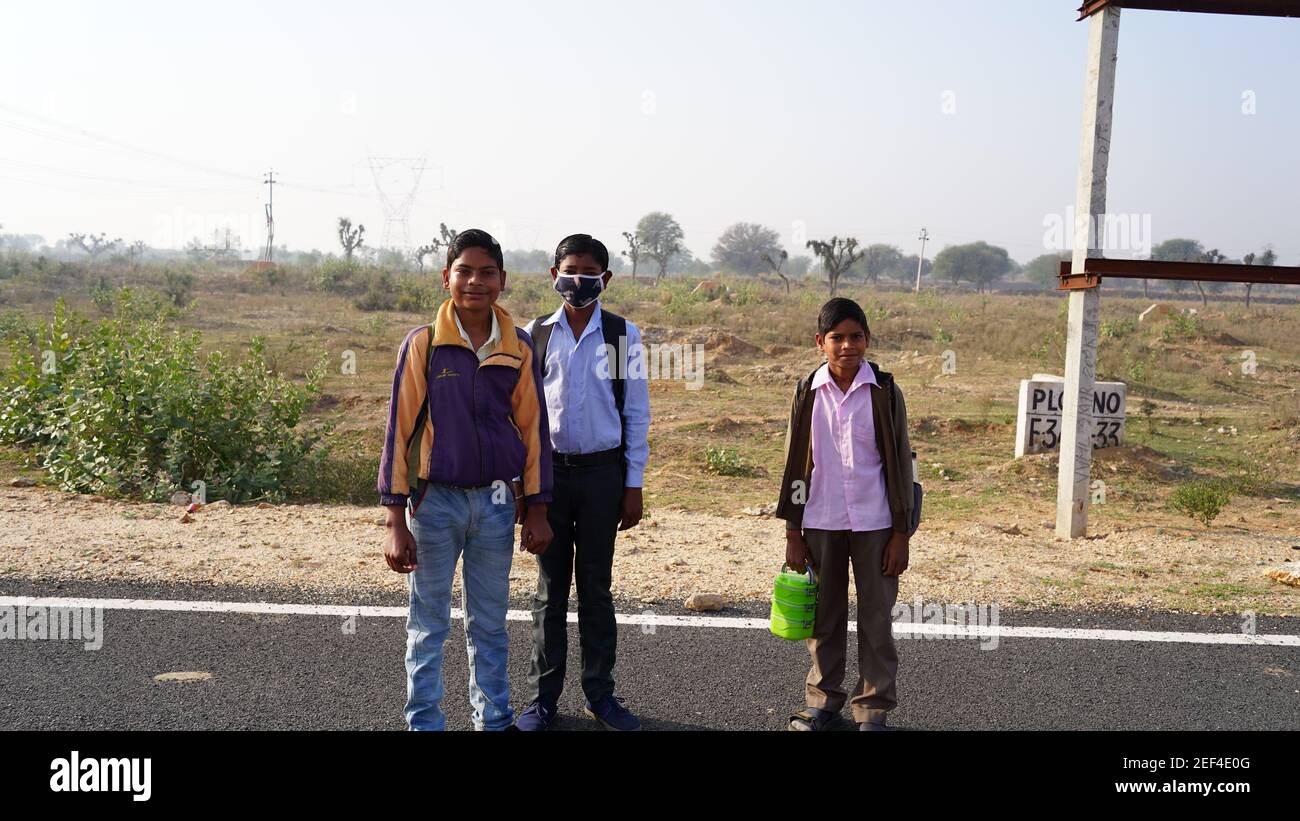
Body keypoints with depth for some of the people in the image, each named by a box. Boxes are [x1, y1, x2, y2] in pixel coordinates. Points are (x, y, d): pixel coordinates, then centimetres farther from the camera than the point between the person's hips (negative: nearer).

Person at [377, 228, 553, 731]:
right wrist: (396, 522, -9)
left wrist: (537, 510, 5)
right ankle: (424, 722, 22)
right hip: (435, 500, -2)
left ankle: (494, 719, 28)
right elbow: (399, 430, -6)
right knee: (428, 625, 9)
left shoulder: (518, 348, 1)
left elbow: (533, 429, 6)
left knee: (490, 625, 15)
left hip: (496, 501, 3)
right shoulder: (423, 344, -7)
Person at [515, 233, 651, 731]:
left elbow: (636, 414, 1)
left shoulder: (623, 336, 0)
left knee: (596, 587, 8)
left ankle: (600, 694, 19)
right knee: (550, 587, 8)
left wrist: (633, 485, -2)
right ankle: (543, 696, 17)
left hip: (602, 472, -1)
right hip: (546, 470, 1)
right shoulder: (534, 335, 3)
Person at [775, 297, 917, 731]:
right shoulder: (807, 393, 1)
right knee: (824, 616, 12)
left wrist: (901, 534, -3)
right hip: (820, 521, 2)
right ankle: (823, 700, 26)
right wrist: (793, 533, 4)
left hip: (874, 522, -1)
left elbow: (900, 462, -1)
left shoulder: (884, 392, -3)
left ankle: (873, 708, 18)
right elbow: (795, 464, 5)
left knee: (876, 617, 6)